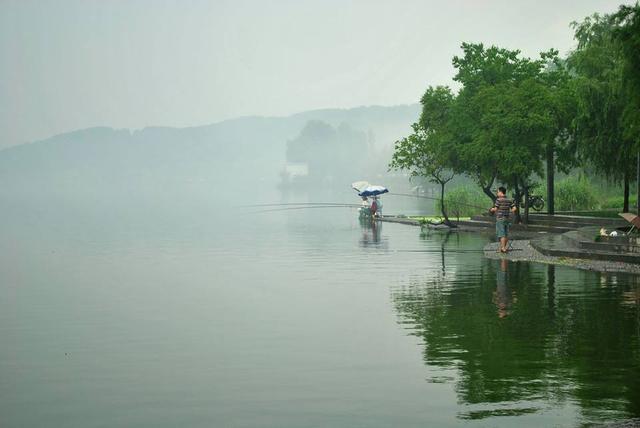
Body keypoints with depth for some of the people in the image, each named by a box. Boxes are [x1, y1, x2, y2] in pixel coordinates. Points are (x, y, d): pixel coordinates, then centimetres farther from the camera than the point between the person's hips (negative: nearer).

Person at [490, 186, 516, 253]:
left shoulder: (499, 200, -13)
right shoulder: (509, 200, 4)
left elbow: (495, 209, -12)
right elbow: (514, 208, 0)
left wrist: (492, 209, 9)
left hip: (500, 219, -6)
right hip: (507, 218, 6)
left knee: (501, 234, -6)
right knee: (506, 234, 12)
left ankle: (503, 248, -10)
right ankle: (504, 247, 20)